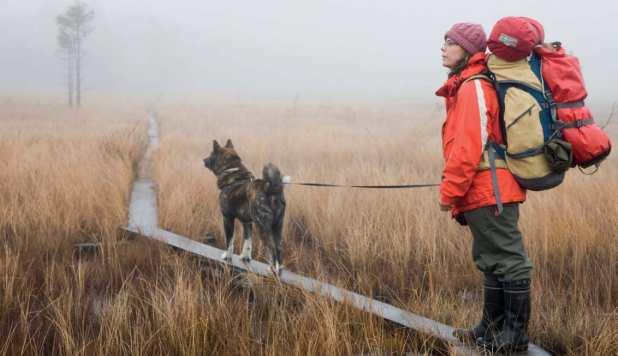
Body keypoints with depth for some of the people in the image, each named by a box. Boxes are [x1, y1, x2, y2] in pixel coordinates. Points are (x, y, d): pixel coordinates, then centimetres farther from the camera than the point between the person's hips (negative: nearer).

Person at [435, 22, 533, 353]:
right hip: (489, 191, 11)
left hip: (488, 191, -11)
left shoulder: (473, 87, -14)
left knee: (507, 260, -3)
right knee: (492, 262, 16)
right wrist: (456, 192, 21)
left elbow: (469, 146, -21)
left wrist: (449, 190, -15)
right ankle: (492, 329, 26)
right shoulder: (465, 86, 17)